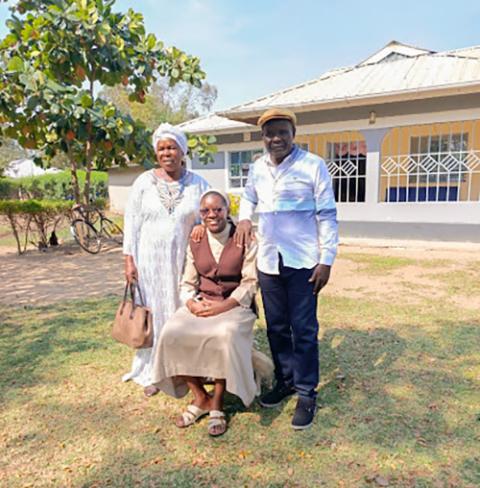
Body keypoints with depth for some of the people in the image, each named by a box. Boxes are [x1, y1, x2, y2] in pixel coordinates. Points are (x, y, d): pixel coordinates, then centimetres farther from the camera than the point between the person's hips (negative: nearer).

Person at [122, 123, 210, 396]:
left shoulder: (197, 184, 0)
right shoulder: (144, 181, 0)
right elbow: (132, 222, 1)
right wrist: (129, 259, -3)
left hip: (184, 260, 0)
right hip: (150, 260, 0)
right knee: (153, 313, 9)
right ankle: (152, 372, 24)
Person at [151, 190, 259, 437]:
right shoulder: (195, 242, 10)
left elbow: (250, 283, -8)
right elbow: (187, 283, 11)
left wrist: (222, 306, -20)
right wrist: (192, 303, -12)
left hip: (235, 305, -4)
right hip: (200, 304, 4)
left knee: (224, 336, -36)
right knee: (172, 334, -23)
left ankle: (217, 404, -11)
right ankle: (200, 398, -1)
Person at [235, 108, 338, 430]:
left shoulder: (313, 165, -7)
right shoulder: (257, 169, 8)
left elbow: (327, 215, -6)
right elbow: (249, 198, 27)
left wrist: (327, 260, -11)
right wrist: (244, 217, 4)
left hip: (302, 262, -5)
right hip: (268, 261, 5)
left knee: (304, 329, 2)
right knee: (276, 327, 15)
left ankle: (307, 393, 18)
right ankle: (285, 381, 33)